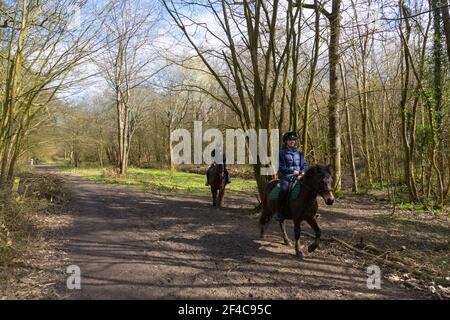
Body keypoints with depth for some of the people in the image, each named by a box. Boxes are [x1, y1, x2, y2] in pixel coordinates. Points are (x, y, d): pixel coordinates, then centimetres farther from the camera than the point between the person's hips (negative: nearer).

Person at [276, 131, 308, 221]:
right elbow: (281, 167, -8)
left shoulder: (298, 153, 14)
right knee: (284, 190, -31)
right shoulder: (282, 153, -1)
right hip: (286, 177, -4)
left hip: (298, 176, 5)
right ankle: (280, 213, -23)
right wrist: (292, 171, -19)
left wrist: (303, 171, -9)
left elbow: (304, 164, 12)